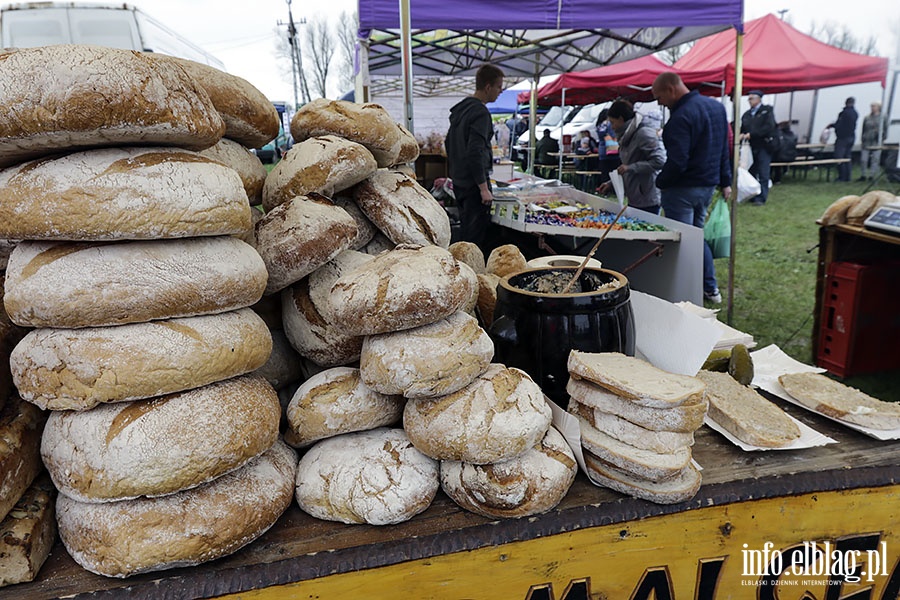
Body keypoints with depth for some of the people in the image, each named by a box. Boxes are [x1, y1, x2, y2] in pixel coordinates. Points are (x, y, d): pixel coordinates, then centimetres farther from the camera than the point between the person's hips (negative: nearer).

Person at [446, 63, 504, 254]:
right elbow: (475, 152, -24)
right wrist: (484, 188, -22)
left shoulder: (459, 109, 14)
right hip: (474, 184, -10)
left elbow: (449, 144, 22)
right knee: (477, 238, -5)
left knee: (465, 231, 18)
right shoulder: (480, 113, -16)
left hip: (459, 183, 10)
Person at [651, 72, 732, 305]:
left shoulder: (681, 117, -21)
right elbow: (724, 149, 16)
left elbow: (677, 162, -26)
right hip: (708, 185, 9)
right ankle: (710, 288, 26)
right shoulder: (717, 106, 10)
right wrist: (725, 181, 21)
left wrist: (660, 182, -10)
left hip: (683, 189, -9)